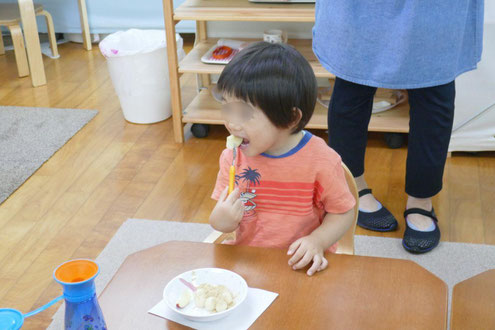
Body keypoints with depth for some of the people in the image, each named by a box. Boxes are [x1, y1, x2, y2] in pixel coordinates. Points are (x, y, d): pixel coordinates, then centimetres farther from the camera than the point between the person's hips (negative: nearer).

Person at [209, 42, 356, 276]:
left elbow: (342, 212, -2)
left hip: (300, 263, -3)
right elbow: (221, 215, 4)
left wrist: (317, 241, -19)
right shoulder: (233, 157, -3)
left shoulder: (322, 161, -14)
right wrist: (221, 220, -19)